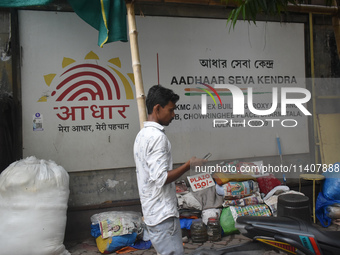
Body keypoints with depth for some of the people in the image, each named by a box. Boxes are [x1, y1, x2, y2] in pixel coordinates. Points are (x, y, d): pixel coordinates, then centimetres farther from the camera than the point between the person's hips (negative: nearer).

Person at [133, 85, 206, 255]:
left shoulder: (142, 135, 12)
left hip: (152, 212, 10)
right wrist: (189, 165, -15)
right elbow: (161, 178, -24)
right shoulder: (157, 136, -18)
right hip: (163, 214, -10)